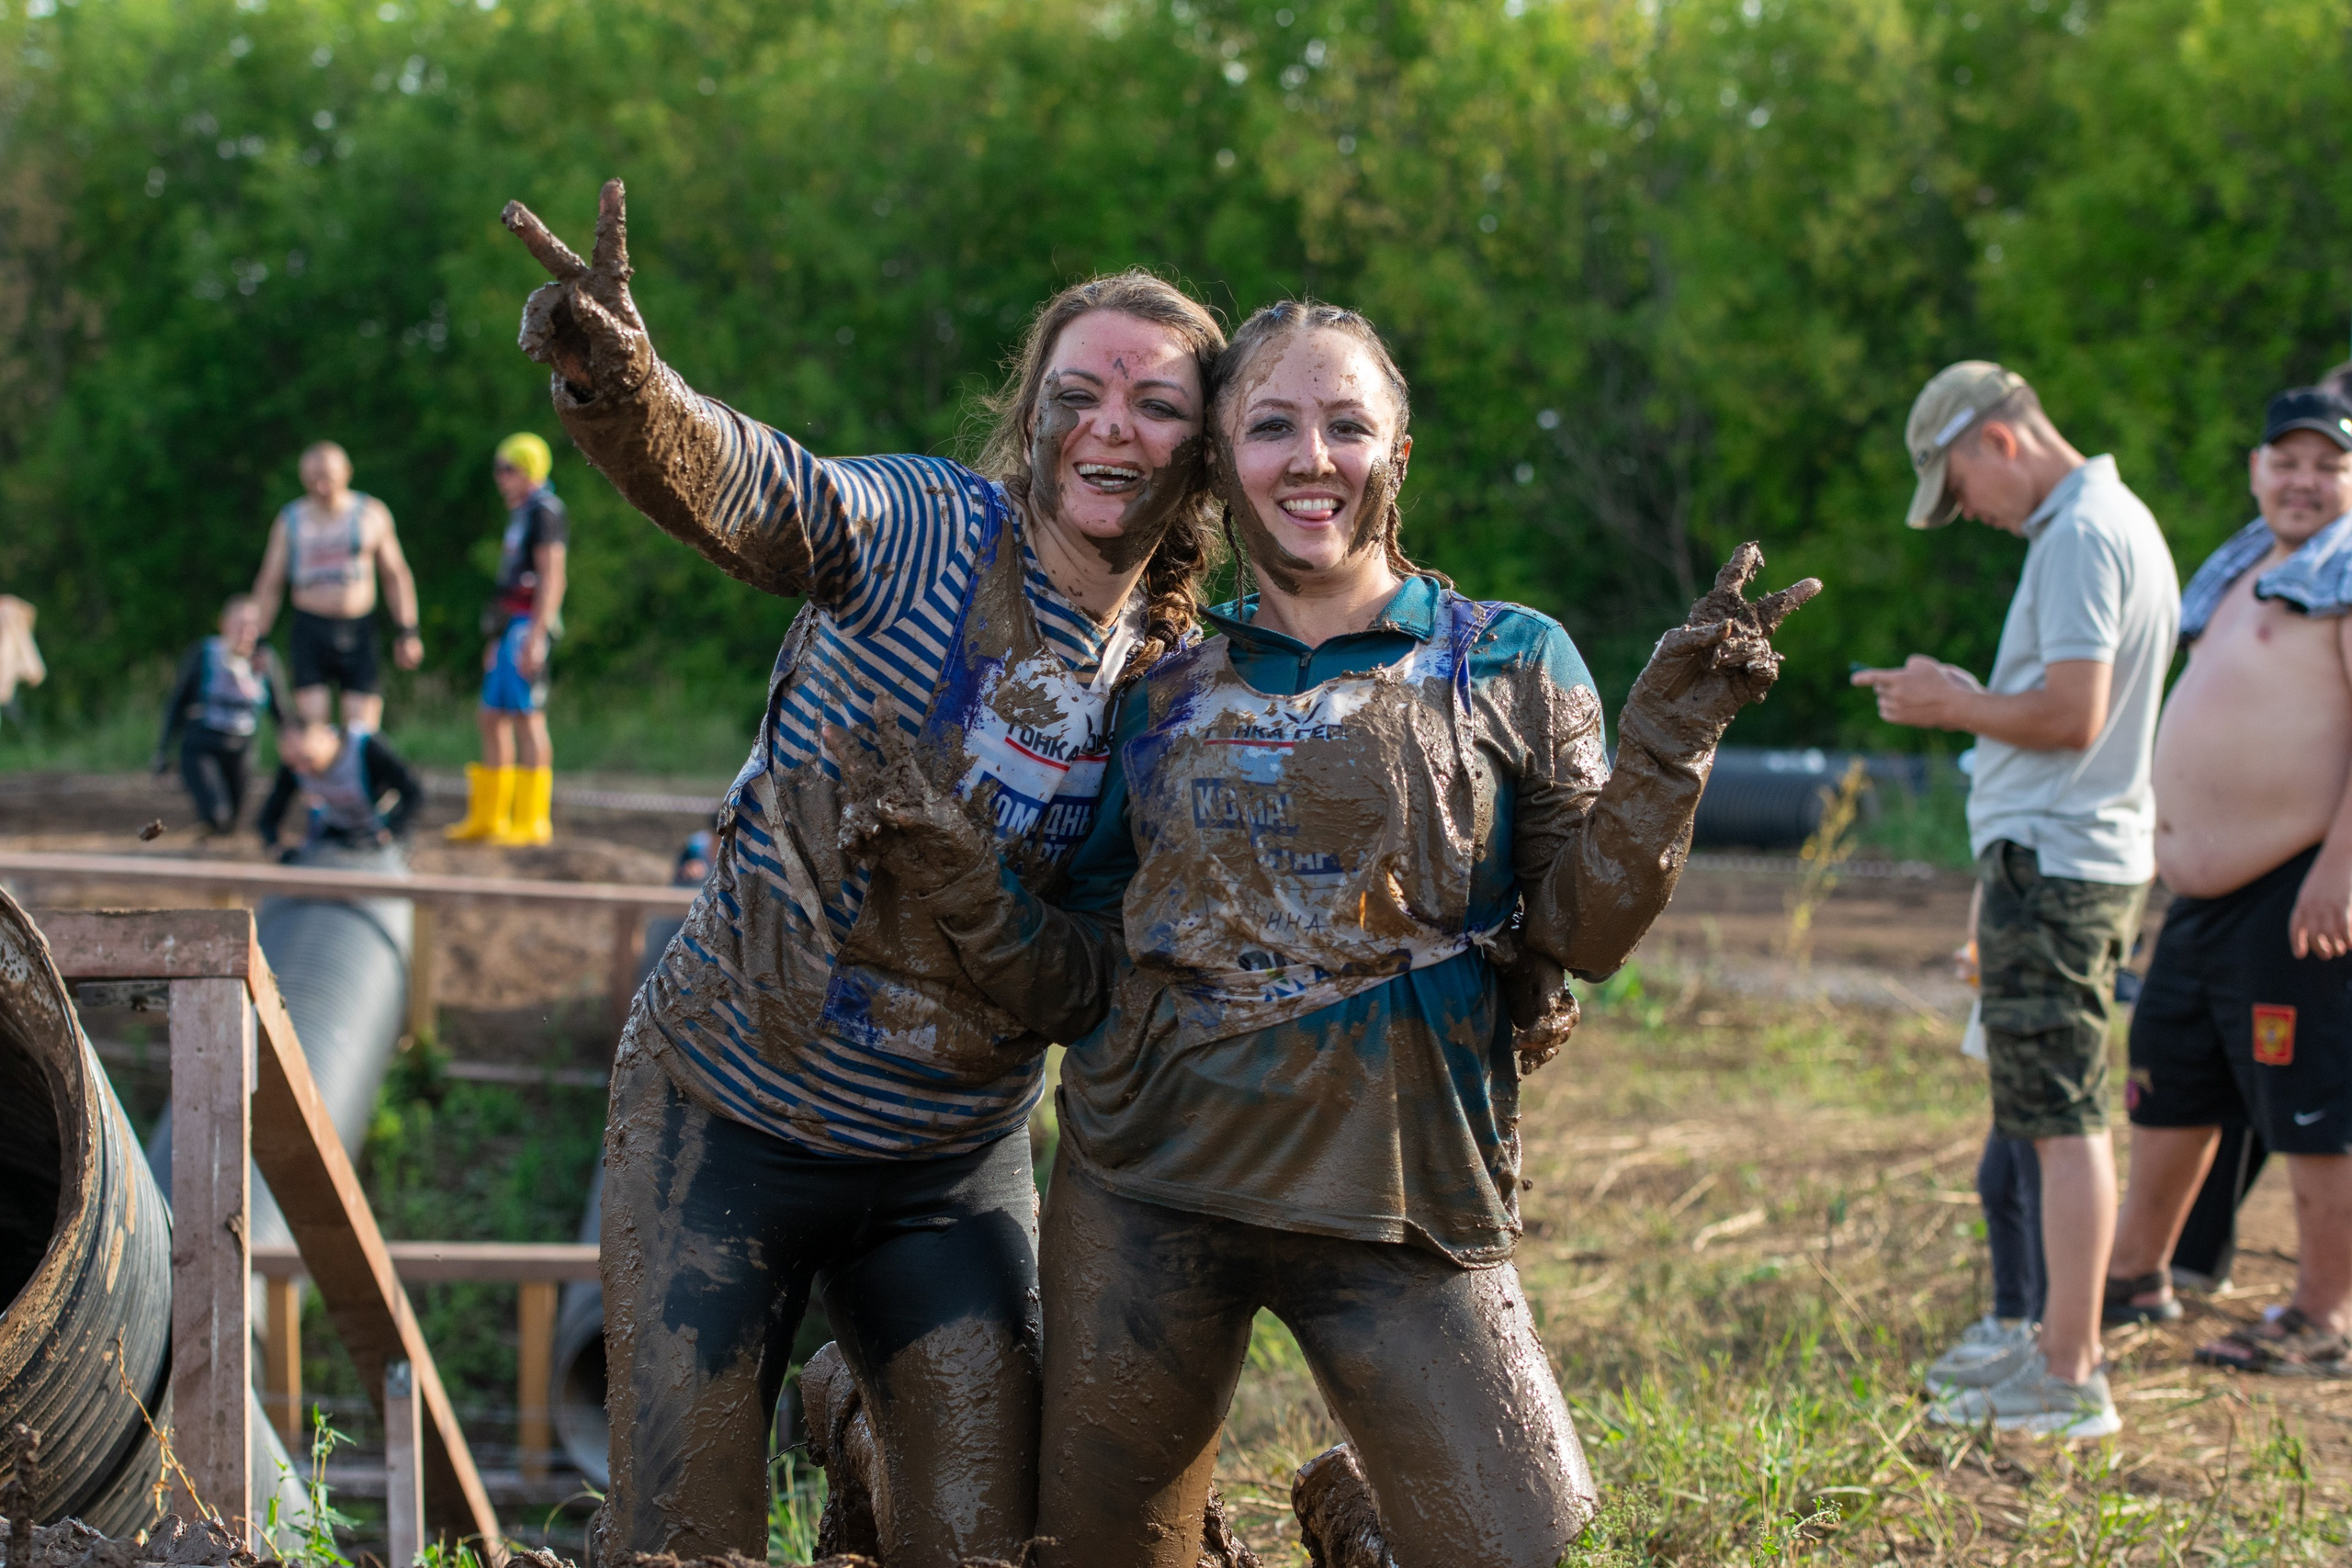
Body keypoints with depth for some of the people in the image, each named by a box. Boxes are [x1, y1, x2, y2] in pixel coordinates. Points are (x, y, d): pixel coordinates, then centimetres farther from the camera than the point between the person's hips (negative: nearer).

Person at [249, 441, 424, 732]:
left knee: (363, 728, -7)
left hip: (358, 630, 0)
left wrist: (407, 632, 5)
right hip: (311, 629, 0)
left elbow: (396, 575, 11)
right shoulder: (291, 520, 9)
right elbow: (269, 584, 14)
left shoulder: (371, 514, 7)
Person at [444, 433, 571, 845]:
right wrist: (498, 640, 26)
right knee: (491, 718, 11)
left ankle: (533, 819, -12)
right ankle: (487, 817, 16)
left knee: (527, 718, -12)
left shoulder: (545, 511, -8)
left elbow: (551, 577, -17)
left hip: (528, 625, -11)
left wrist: (535, 637, -23)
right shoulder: (521, 514, 22)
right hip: (510, 628, 11)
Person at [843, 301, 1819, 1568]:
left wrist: (1669, 734, -12)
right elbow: (1081, 986, 8)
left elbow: (1584, 931, -2)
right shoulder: (1162, 695, 9)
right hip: (1146, 1189, 1)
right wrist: (951, 869, -5)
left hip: (1401, 1203, -1)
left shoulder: (1507, 665, 5)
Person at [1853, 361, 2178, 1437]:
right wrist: (1967, 698, 14)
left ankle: (2072, 1381, -9)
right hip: (2080, 855, 11)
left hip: (2053, 862, -11)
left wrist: (1956, 708, -7)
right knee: (2061, 1117, 14)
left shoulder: (2081, 536, -15)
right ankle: (2058, 1347, 21)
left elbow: (2072, 713, -21)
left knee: (2062, 1117, -9)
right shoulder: (2120, 521, 18)